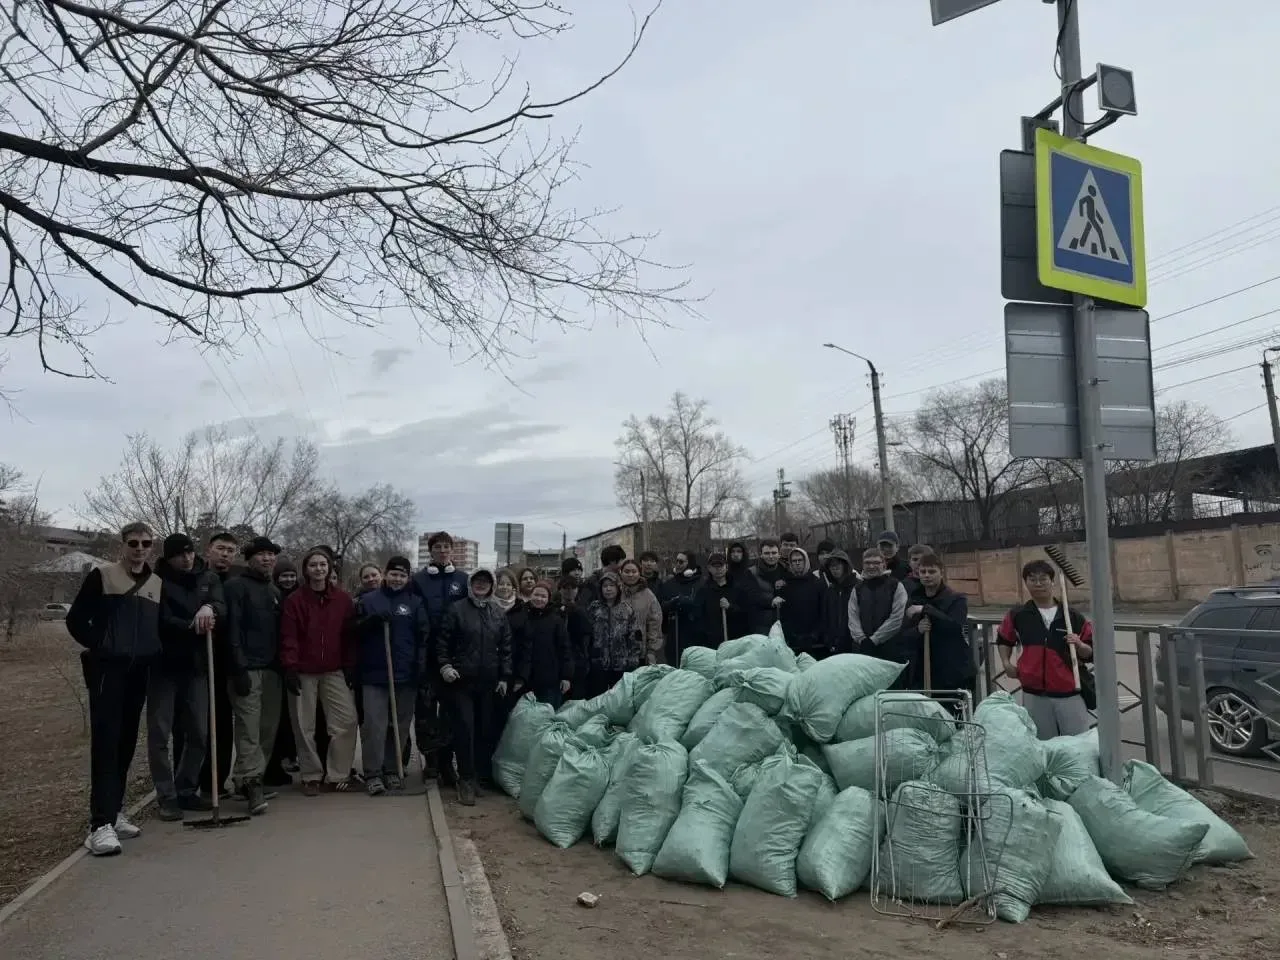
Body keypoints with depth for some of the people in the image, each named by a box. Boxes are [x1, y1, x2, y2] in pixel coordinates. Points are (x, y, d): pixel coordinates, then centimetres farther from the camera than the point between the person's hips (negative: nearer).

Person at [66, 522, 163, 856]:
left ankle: (113, 812, 20)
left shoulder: (157, 583, 12)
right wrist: (99, 645, -10)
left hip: (138, 671, 5)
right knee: (105, 741, -12)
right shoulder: (101, 576, -3)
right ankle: (101, 823, -15)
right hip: (106, 669, -5)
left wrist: (152, 652, 6)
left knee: (126, 742, 9)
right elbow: (76, 619, -3)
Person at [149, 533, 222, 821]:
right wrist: (192, 626, -22)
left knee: (199, 732, 7)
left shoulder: (209, 578, 7)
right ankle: (166, 797, 8)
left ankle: (187, 791, 20)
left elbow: (221, 607, -8)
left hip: (196, 665, 4)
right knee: (160, 733, -1)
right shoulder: (157, 580, -4)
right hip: (163, 665, -4)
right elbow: (161, 620, -12)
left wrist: (208, 607, -30)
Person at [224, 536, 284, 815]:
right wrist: (239, 668, -18)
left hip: (272, 669, 7)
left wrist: (283, 666, 16)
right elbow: (232, 628, -11)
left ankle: (244, 778, 15)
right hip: (247, 669, -7)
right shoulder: (236, 586, -3)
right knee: (249, 728, -11)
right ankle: (252, 784, -10)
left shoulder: (274, 591, 20)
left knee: (268, 728, 5)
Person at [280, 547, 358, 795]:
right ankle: (311, 776, 19)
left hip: (335, 671, 2)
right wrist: (290, 668, -12)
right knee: (304, 727, 5)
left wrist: (350, 667, 2)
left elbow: (349, 635, 6)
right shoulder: (295, 600, -2)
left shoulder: (343, 599, 3)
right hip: (303, 672, -1)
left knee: (347, 720, -5)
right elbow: (288, 637, -5)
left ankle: (337, 774, 8)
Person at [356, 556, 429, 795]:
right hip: (374, 673, -1)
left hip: (406, 674, 1)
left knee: (400, 725, 7)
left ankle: (393, 770, 18)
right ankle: (373, 773, 0)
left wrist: (421, 668, -4)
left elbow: (423, 637, 5)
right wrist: (372, 621, -15)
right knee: (374, 724, -5)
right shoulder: (368, 599, 7)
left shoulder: (416, 602, 8)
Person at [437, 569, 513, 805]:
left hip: (490, 682, 3)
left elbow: (505, 648, 12)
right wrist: (445, 665, -11)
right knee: (465, 729, -4)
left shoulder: (499, 615, 10)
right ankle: (466, 780, 3)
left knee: (487, 730, 5)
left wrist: (505, 677, 8)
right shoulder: (457, 609, 1)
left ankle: (485, 774, 17)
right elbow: (443, 640, 1)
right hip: (462, 680, -3)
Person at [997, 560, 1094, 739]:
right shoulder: (1017, 616, 2)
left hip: (1071, 695, -1)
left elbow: (1092, 653, 4)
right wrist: (1007, 663, 8)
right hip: (1034, 696, 1)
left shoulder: (1073, 617, 0)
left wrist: (1079, 645, -16)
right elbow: (1004, 640, 21)